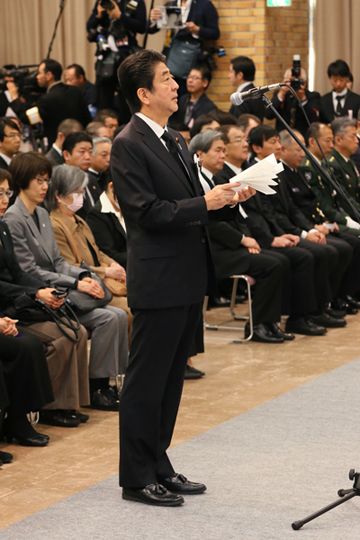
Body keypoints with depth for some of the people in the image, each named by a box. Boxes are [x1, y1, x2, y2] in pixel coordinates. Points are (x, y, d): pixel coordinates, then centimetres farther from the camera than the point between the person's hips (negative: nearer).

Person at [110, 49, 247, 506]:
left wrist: (223, 197, 3)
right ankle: (137, 478, 8)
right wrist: (204, 203, -20)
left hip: (188, 278, 9)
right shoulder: (128, 145, -13)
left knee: (171, 379, 15)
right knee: (146, 381, 0)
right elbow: (148, 212, -20)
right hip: (159, 282, -9)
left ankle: (158, 466, 25)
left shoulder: (173, 140, 15)